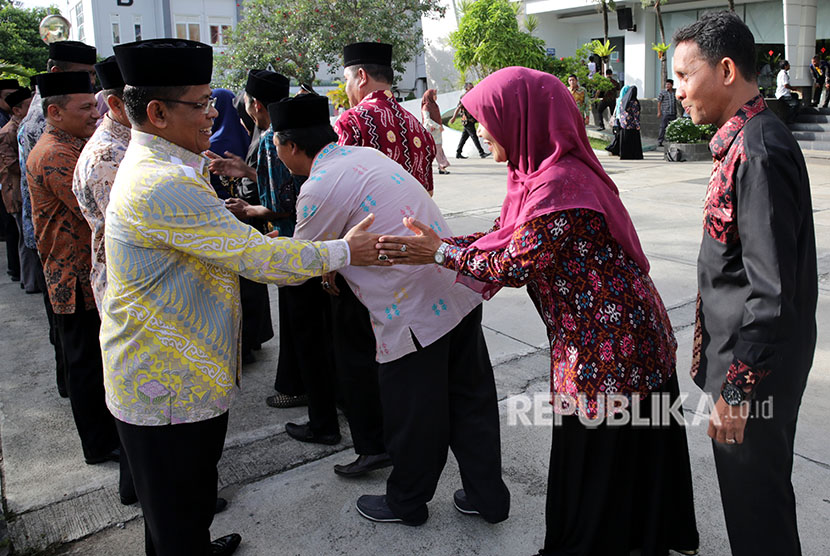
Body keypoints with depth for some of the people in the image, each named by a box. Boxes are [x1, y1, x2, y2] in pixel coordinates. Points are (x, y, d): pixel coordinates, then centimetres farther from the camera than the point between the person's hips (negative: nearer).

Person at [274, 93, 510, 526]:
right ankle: (488, 496, 35)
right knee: (470, 401, 19)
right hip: (459, 292, 9)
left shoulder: (320, 189, -13)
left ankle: (407, 504, 36)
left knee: (412, 416, 13)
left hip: (414, 316, -8)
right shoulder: (366, 154, 12)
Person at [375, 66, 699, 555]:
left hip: (608, 341, -10)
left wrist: (439, 253, -12)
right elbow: (504, 236, 11)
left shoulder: (558, 184, -25)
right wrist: (431, 244, 8)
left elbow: (515, 263, -22)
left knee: (599, 453, 9)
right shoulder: (543, 172, 6)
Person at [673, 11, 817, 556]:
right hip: (742, 349, 9)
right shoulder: (745, 139, 8)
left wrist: (738, 389, -20)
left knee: (754, 496, 8)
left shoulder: (758, 153, -23)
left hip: (757, 366, -9)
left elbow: (772, 291, -26)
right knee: (750, 486, 24)